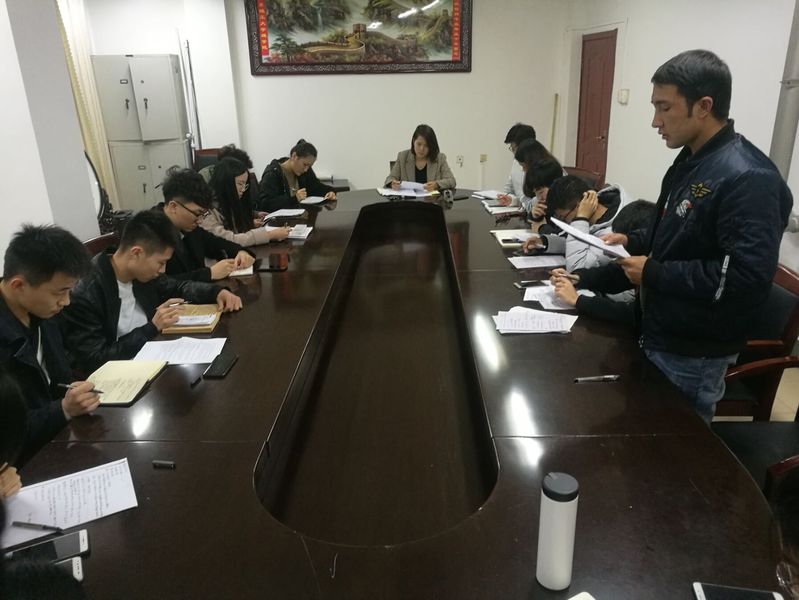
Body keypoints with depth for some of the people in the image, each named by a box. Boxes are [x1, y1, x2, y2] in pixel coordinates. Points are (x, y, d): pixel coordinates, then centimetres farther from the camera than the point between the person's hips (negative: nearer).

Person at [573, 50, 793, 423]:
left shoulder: (748, 179, -24)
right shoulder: (690, 161, 7)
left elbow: (748, 279, -31)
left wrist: (653, 273, -24)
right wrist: (634, 242, 4)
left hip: (693, 354, -9)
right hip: (657, 335, 9)